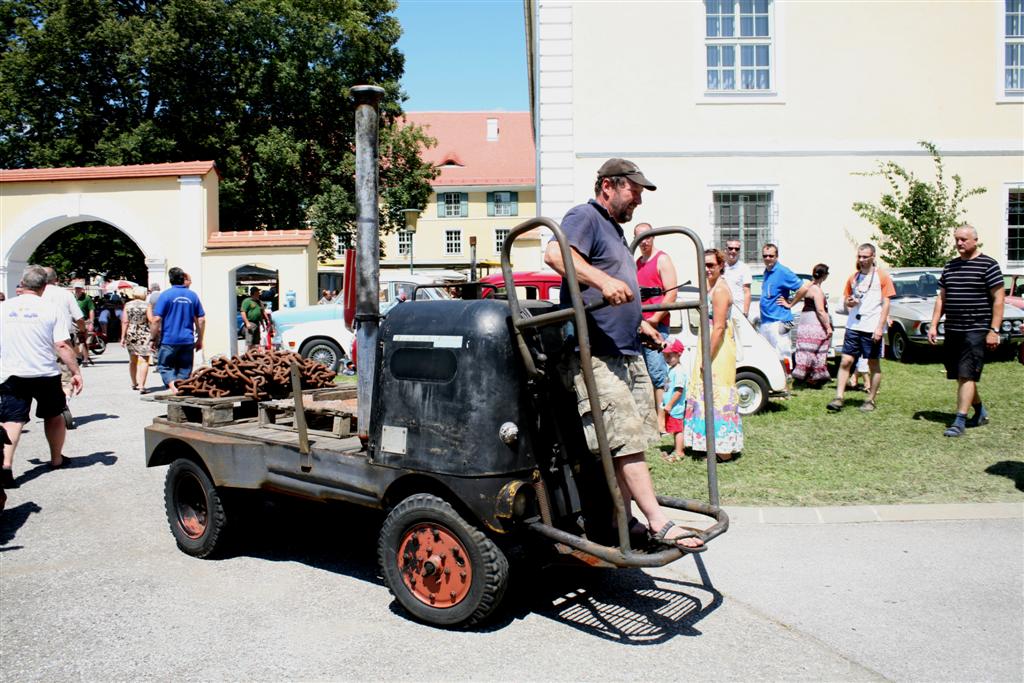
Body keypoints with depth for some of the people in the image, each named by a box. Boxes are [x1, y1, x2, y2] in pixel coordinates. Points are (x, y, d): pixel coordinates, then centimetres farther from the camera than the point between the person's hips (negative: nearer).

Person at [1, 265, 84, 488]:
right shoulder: (50, 310, -6)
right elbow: (62, 346, -11)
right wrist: (76, 372, -5)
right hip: (45, 374, -1)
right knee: (53, 415, 18)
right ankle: (57, 459, 33)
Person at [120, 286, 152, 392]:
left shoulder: (127, 305, 3)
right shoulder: (146, 305, -4)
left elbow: (125, 322, 0)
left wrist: (123, 337, 2)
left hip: (131, 334, 4)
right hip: (144, 335, -4)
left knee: (132, 360, 18)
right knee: (144, 360, -6)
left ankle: (134, 384, 28)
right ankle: (141, 385, -18)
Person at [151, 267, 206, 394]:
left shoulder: (166, 295, -6)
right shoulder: (192, 295, 5)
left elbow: (157, 319, -12)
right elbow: (201, 319, 7)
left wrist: (153, 337, -1)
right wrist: (199, 339, 16)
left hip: (169, 340, -3)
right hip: (187, 341, 3)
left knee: (165, 366, 7)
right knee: (184, 370, 11)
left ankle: (174, 387, -15)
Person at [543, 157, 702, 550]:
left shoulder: (615, 229, 27)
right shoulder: (585, 217, -4)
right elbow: (555, 254, -26)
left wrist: (638, 323, 29)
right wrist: (603, 280, -34)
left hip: (628, 353, 10)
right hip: (596, 355, -10)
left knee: (632, 440, 8)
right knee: (626, 439, -11)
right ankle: (658, 523, -9)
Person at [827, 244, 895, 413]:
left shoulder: (882, 277, 0)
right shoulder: (853, 277, 13)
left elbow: (886, 304, -3)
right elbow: (846, 299, 20)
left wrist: (880, 327, -12)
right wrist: (848, 302, -5)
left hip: (872, 329, -4)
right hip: (853, 327, 4)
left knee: (874, 364, 5)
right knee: (845, 361, -3)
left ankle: (871, 400, 14)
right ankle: (838, 398, -4)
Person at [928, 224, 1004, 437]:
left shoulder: (988, 265, -5)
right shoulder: (950, 266, 14)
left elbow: (998, 299, -7)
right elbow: (941, 298, 18)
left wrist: (994, 330, -13)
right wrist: (933, 325, 10)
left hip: (976, 331, -7)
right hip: (952, 331, 7)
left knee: (966, 376, -10)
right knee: (961, 376, 12)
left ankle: (959, 421, -9)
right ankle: (980, 413, 29)